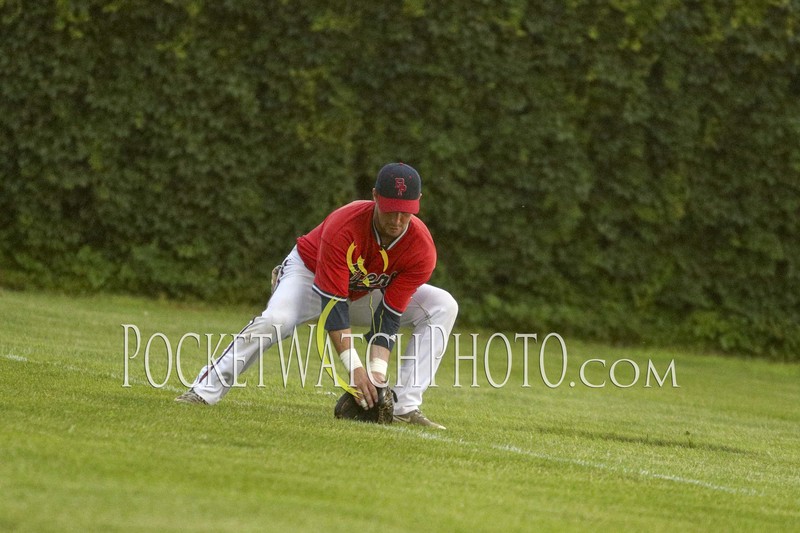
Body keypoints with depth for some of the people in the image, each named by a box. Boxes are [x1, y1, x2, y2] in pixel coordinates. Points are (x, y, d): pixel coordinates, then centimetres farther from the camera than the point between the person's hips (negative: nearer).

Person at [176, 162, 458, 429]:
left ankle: (405, 406, -19)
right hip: (310, 273, -4)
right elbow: (332, 304, -37)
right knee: (275, 319, -36)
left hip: (366, 294, 4)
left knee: (443, 307, -13)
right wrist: (354, 369, -44)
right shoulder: (343, 227, -37)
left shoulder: (421, 248, -27)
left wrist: (378, 370, -34)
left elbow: (389, 315, -22)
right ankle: (207, 389, -23)